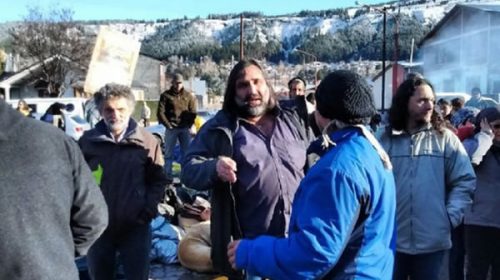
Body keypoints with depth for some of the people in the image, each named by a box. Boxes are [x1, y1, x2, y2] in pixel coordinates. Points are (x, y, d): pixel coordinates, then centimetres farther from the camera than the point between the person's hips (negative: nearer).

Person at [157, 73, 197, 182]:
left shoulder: (189, 96, 7)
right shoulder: (166, 95, 0)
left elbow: (193, 112, 7)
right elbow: (160, 113, -3)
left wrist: (189, 125, -3)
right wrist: (168, 125, -8)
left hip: (185, 128, 2)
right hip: (171, 128, -2)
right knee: (169, 154, 1)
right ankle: (168, 175, 5)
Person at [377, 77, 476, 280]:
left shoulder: (445, 138, 1)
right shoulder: (385, 139, 1)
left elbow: (464, 181, 1)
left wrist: (450, 216, -8)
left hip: (432, 241, 0)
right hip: (390, 239, 0)